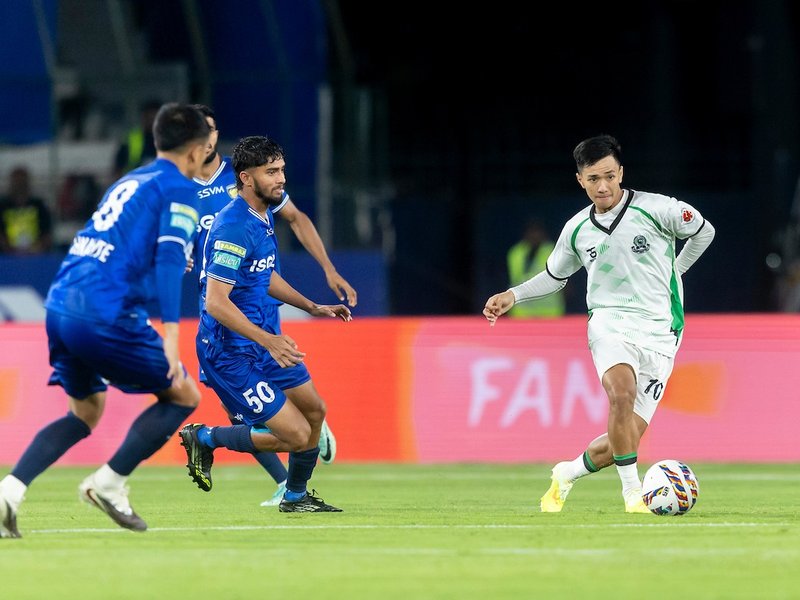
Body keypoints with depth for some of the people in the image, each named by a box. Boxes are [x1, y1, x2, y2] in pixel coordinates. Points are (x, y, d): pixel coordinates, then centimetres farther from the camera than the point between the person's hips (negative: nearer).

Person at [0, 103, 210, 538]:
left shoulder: (128, 182, 24)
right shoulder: (179, 189, -1)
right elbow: (169, 258, -14)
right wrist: (170, 335, -21)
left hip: (59, 305, 8)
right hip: (105, 314, -8)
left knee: (86, 411, 21)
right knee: (184, 395, 7)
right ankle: (109, 483, 1)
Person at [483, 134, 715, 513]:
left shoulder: (657, 209, -5)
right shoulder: (576, 230, 6)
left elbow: (703, 231, 14)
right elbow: (555, 276, 24)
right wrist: (513, 296, 11)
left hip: (659, 332, -1)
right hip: (609, 322, 1)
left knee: (624, 442, -5)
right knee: (622, 393, -34)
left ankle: (567, 475, 25)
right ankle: (632, 493, -22)